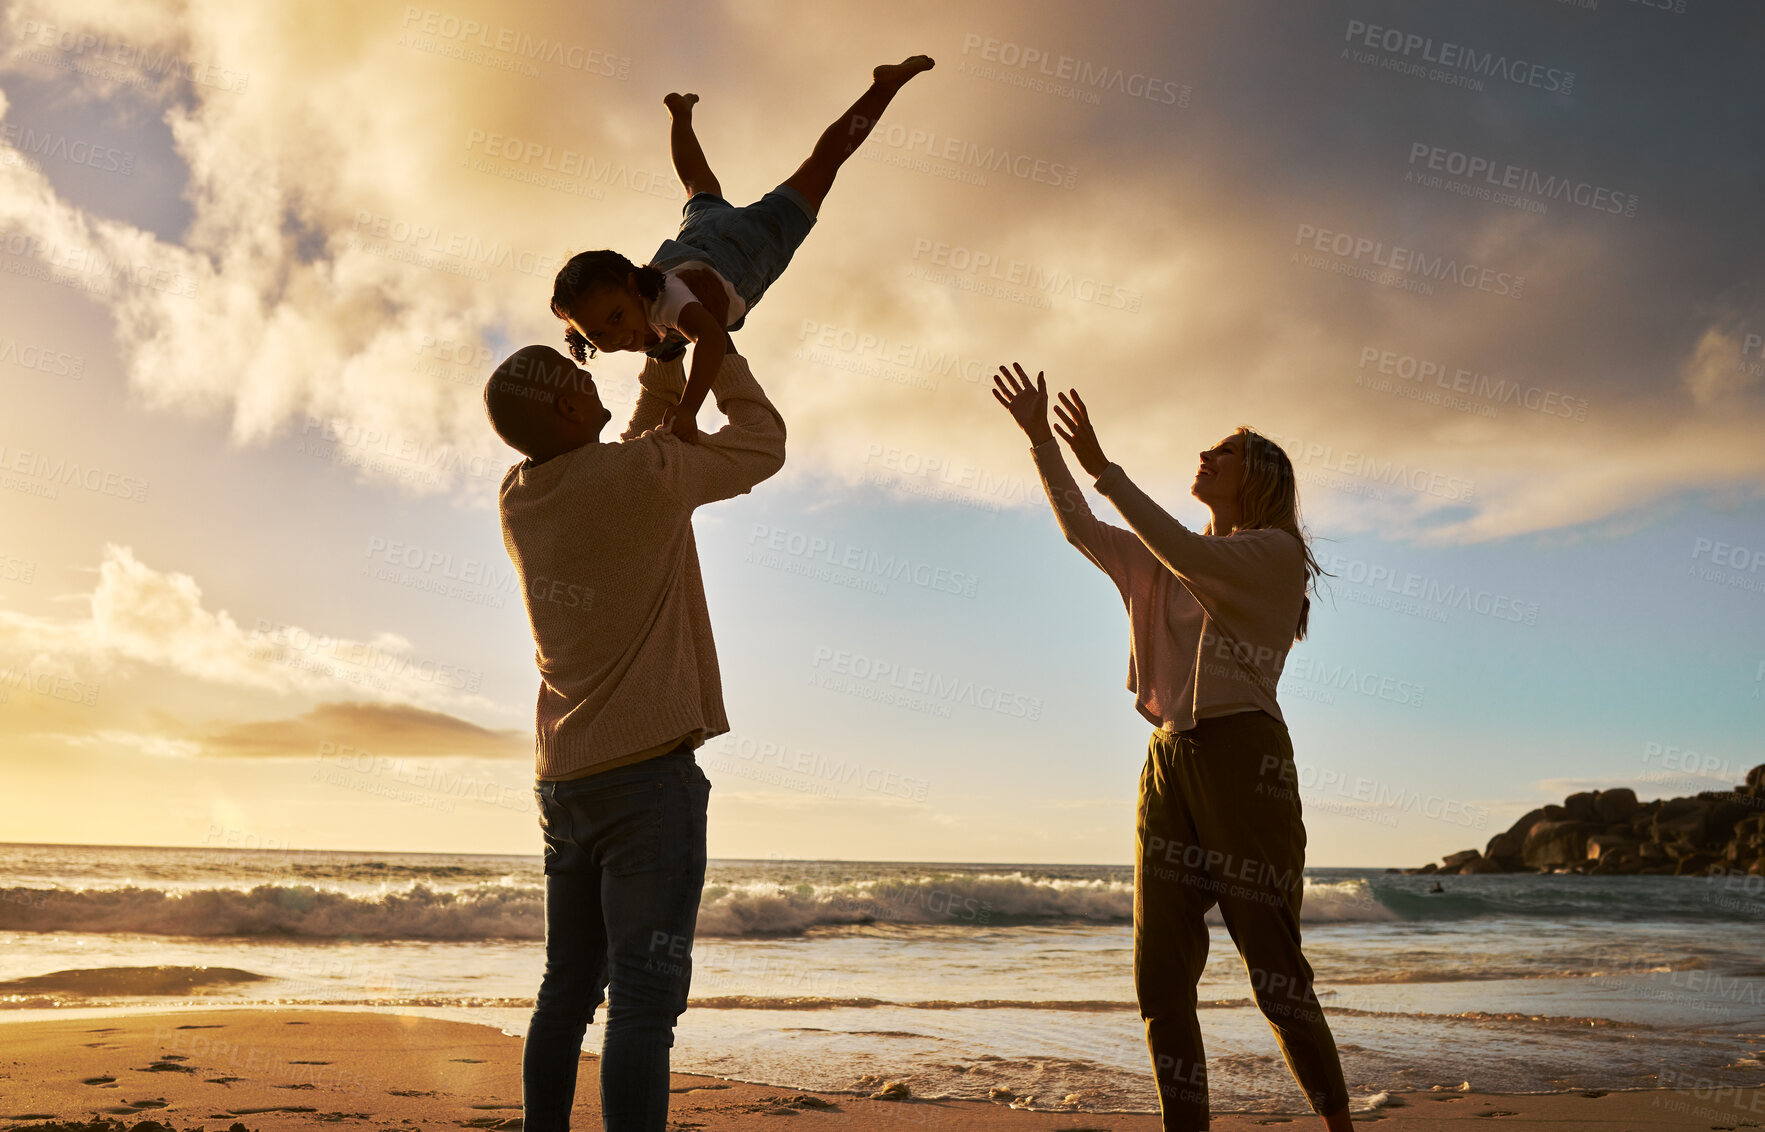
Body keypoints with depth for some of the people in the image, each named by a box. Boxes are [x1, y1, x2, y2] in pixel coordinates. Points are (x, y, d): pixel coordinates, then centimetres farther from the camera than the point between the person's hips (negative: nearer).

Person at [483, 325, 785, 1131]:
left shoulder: (518, 498, 7)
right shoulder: (642, 474, -13)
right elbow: (763, 444, 2)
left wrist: (654, 399, 25)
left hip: (563, 782, 7)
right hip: (650, 770, -7)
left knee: (568, 991, 14)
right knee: (644, 1000, -9)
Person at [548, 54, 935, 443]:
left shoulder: (664, 297, -50)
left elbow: (711, 336, -69)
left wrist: (686, 411, -78)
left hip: (752, 237, -5)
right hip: (699, 230, 5)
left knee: (821, 162, 14)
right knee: (701, 190, 40)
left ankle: (886, 83, 32)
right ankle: (682, 114, 70)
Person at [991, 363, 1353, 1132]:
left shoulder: (1276, 553, 0)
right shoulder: (1165, 567, 22)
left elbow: (1191, 558, -17)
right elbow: (1080, 529, 20)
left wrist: (1101, 467, -17)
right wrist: (1039, 438, 13)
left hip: (1244, 756, -6)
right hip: (1168, 760, 7)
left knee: (1275, 973, -4)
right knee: (1162, 980, 1)